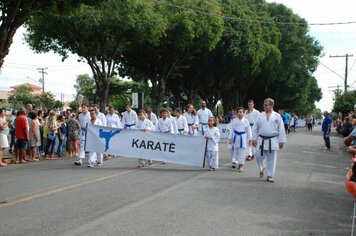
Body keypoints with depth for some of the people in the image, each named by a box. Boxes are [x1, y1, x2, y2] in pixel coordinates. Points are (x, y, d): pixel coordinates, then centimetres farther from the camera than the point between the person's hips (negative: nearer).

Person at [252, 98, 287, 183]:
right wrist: (254, 138, 2)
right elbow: (255, 128, 7)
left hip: (272, 141, -1)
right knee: (259, 156, 0)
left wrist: (281, 141, -2)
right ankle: (261, 168, 31)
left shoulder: (277, 116, -1)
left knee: (271, 159, 2)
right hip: (261, 140, 2)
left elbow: (281, 130, 1)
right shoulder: (260, 115, 4)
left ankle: (270, 176, 13)